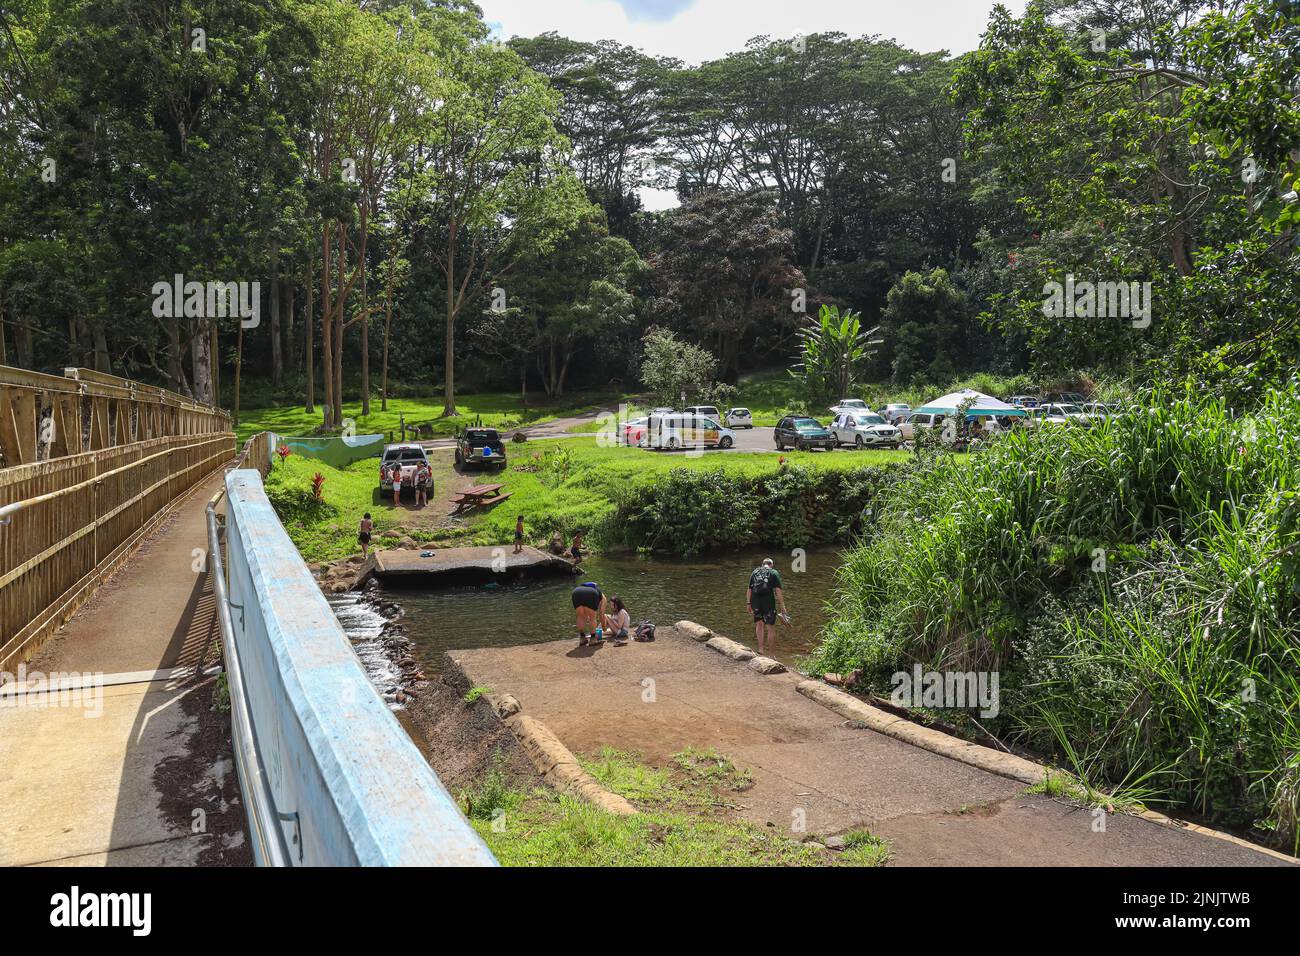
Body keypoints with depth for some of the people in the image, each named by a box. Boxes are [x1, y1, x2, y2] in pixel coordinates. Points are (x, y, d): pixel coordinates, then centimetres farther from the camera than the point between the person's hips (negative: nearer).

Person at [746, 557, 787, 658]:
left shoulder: (755, 572, 16)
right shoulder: (774, 573, 5)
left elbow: (749, 589, 14)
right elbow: (778, 590, -5)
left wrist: (748, 603, 19)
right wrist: (782, 606, -5)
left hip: (755, 602, 3)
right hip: (768, 602, -3)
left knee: (759, 624, 18)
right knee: (771, 628, 5)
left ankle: (761, 648, 3)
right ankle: (771, 653, 10)